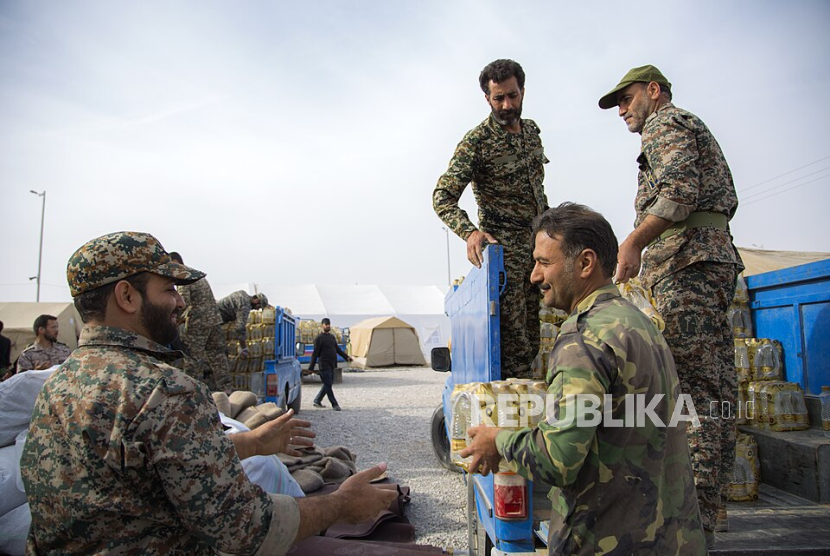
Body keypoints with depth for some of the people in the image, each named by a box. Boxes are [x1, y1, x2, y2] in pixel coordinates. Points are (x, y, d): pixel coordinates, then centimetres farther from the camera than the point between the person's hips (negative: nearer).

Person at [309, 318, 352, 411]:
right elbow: (315, 353, -10)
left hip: (332, 365, 8)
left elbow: (337, 349, 24)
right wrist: (310, 368, -12)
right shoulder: (319, 338, -7)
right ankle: (335, 405, 1)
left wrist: (346, 357, 18)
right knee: (328, 385, -3)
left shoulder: (332, 336, 15)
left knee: (328, 385, 13)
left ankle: (317, 401, 25)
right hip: (324, 365, -8)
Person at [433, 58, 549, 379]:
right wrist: (470, 232, -34)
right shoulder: (476, 142, -12)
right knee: (512, 343, -8)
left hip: (537, 247, 7)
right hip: (503, 250, -7)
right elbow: (442, 198, -18)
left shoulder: (531, 130, 10)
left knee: (533, 339, 12)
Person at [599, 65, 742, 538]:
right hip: (710, 259, 10)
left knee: (696, 385, -13)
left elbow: (680, 192, -17)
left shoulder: (665, 124, 2)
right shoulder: (693, 129, 33)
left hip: (686, 265, -10)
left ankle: (701, 512, -10)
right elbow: (727, 200, 29)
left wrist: (633, 242, -21)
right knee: (712, 384, 7)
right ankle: (710, 508, 13)